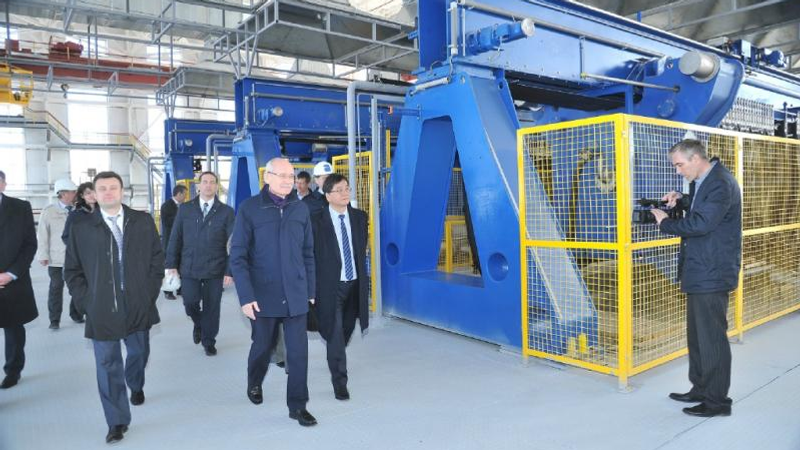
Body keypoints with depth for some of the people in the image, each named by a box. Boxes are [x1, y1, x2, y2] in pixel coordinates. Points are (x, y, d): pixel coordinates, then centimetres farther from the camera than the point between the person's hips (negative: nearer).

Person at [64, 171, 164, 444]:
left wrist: (150, 293, -1)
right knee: (108, 365, 3)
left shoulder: (143, 222, 2)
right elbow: (72, 272, 4)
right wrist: (86, 303, -4)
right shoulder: (81, 229, 0)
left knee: (138, 354, 19)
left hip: (139, 307, 2)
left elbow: (157, 259, 5)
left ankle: (136, 387, 51)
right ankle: (117, 422, 16)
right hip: (101, 311, -1)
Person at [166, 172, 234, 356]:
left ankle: (209, 341, 26)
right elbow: (175, 238, 7)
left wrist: (230, 270, -7)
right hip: (189, 268, 1)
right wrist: (172, 264, 1)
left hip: (215, 270, -1)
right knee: (190, 303, -1)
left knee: (211, 307, 5)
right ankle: (198, 324, 33)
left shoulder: (226, 211, 0)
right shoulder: (185, 209, 6)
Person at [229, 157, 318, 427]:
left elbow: (308, 253, 7)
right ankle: (254, 384, 46)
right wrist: (246, 296, -15)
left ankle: (297, 405, 16)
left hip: (296, 295, 2)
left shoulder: (301, 209, 2)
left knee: (298, 350, 1)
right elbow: (238, 256, -9)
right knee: (262, 346, 17)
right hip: (264, 295, -2)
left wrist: (310, 290, 8)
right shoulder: (249, 208, -7)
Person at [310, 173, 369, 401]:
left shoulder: (360, 217, 5)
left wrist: (363, 277, 11)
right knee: (335, 334, -3)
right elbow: (310, 255, -7)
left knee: (346, 331, 19)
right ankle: (339, 381, 9)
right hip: (330, 286, -5)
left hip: (355, 284, 5)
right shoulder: (316, 221, -9)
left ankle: (335, 361, 48)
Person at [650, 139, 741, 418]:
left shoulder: (721, 184, -18)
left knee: (712, 338, -1)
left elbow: (700, 224, -24)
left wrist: (665, 223, -12)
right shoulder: (701, 181, 12)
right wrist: (682, 200, 9)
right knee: (697, 335, 18)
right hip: (699, 273, 10)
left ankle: (717, 401, 12)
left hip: (712, 275, -10)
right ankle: (700, 389, 30)